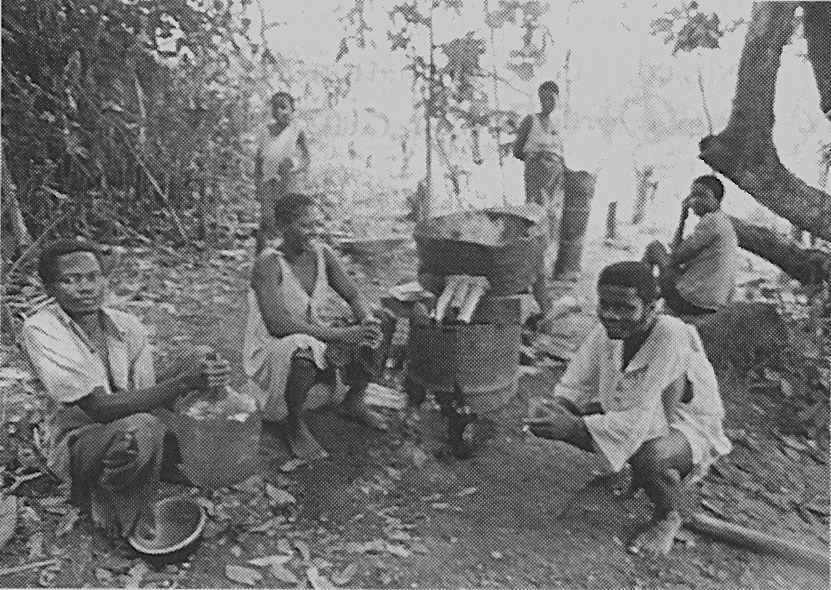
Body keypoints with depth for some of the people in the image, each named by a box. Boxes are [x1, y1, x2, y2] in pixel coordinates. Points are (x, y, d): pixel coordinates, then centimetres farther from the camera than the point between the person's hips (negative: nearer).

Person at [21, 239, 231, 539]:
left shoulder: (128, 326, -5)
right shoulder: (40, 330, -20)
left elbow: (148, 396, -8)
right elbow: (100, 407, -28)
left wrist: (182, 369, -29)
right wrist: (182, 381, -37)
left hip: (135, 429, 6)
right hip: (80, 442, -5)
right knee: (140, 429, -37)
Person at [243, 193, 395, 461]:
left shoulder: (321, 253, -3)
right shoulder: (268, 263, -22)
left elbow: (354, 296, 0)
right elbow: (276, 323, -32)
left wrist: (368, 321, -24)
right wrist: (339, 334, -37)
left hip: (316, 339, 7)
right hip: (272, 352, -7)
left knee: (383, 322, -5)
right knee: (304, 353, -42)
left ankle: (353, 402, 10)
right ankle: (295, 426, -12)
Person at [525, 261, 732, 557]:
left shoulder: (670, 338, -34)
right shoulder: (607, 331, -16)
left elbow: (641, 420, -35)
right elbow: (575, 388, -8)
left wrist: (575, 426, -41)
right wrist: (556, 410, -30)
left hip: (689, 429, -6)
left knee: (651, 457, -37)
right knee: (566, 419, -10)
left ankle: (670, 513, 0)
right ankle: (638, 469, 15)